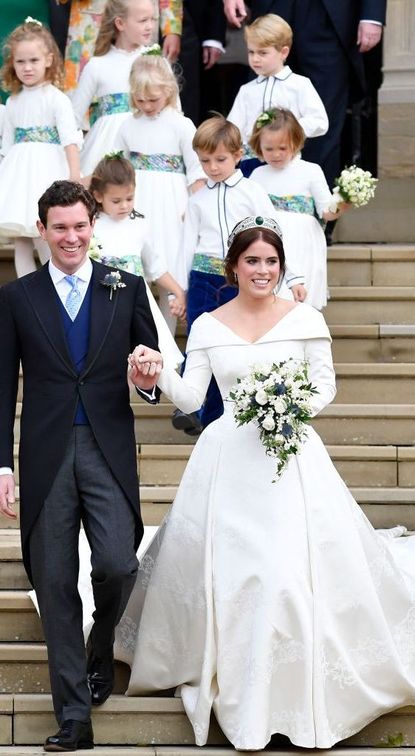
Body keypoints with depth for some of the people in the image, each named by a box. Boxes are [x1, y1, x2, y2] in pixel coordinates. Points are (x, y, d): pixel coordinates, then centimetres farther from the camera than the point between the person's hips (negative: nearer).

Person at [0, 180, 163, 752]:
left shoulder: (127, 288, 7)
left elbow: (151, 364, 13)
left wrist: (150, 379, -12)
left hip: (109, 451, 0)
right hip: (46, 455, 0)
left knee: (117, 565, -13)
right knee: (55, 585, 2)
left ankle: (102, 645, 23)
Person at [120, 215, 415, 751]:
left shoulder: (305, 319, 1)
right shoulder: (207, 327, 5)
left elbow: (325, 385, 5)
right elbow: (190, 397, 0)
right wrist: (158, 376, -20)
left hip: (291, 457, -2)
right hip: (229, 460, 2)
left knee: (296, 573, -9)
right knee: (228, 573, 2)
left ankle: (306, 701, 7)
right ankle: (244, 707, 18)